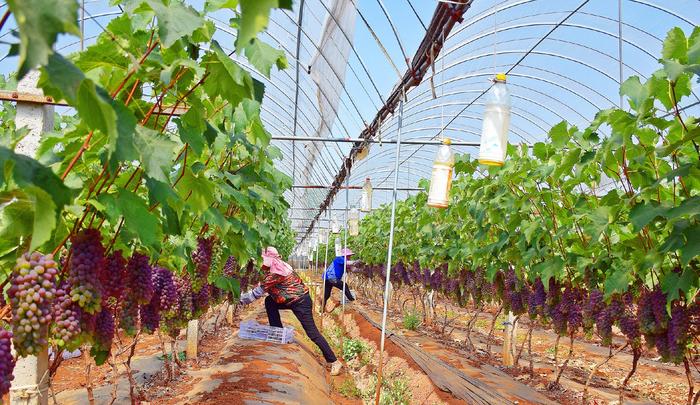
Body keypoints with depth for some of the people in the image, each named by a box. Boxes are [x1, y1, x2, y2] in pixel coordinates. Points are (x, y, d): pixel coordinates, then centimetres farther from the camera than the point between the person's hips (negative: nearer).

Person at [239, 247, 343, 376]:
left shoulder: (275, 273, -24)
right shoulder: (275, 267, 4)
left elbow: (259, 291, -19)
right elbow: (263, 287, 15)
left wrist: (241, 299, -9)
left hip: (300, 301, -10)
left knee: (312, 333, -7)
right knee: (269, 302, 6)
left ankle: (334, 362, 0)